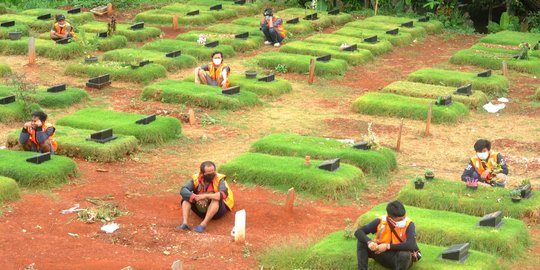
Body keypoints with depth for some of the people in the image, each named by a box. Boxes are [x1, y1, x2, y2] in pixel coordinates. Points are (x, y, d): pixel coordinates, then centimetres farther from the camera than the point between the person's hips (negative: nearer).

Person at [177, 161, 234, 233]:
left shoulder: (219, 179, -18)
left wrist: (205, 196, -42)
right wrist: (196, 197, -39)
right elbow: (183, 191, -23)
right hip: (202, 210, 3)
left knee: (216, 199, -35)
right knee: (186, 197, -16)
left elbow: (224, 194, -36)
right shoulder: (196, 179, -10)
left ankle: (203, 225, -40)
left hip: (218, 208, -3)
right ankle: (184, 224, -32)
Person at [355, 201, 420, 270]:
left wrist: (387, 246, -33)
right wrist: (369, 242, -33)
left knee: (404, 255, -40)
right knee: (362, 242, -17)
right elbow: (358, 232, -12)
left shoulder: (408, 224, -20)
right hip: (383, 256, 3)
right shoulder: (380, 222, -12)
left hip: (402, 259, -3)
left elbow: (411, 245, -34)